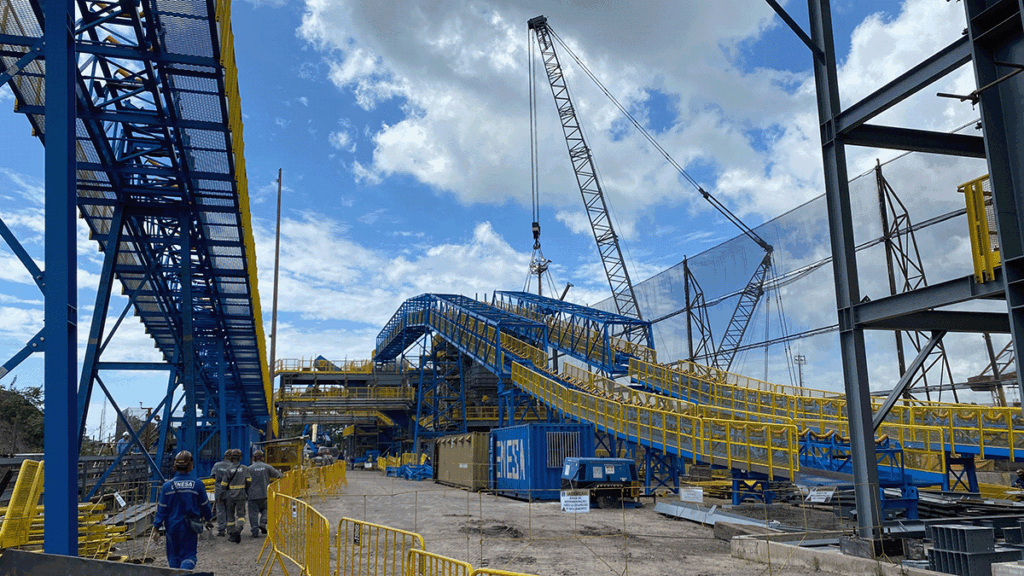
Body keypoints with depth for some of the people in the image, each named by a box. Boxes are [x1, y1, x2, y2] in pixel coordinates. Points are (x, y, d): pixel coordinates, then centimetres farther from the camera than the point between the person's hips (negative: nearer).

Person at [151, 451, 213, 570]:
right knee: (188, 555, 1)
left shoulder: (167, 485, -4)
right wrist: (207, 518, 22)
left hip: (172, 526, 2)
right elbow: (204, 505, 4)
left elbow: (162, 509, -2)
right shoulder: (197, 484, -6)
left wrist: (157, 528, 5)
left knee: (174, 556, 17)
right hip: (189, 527, -1)